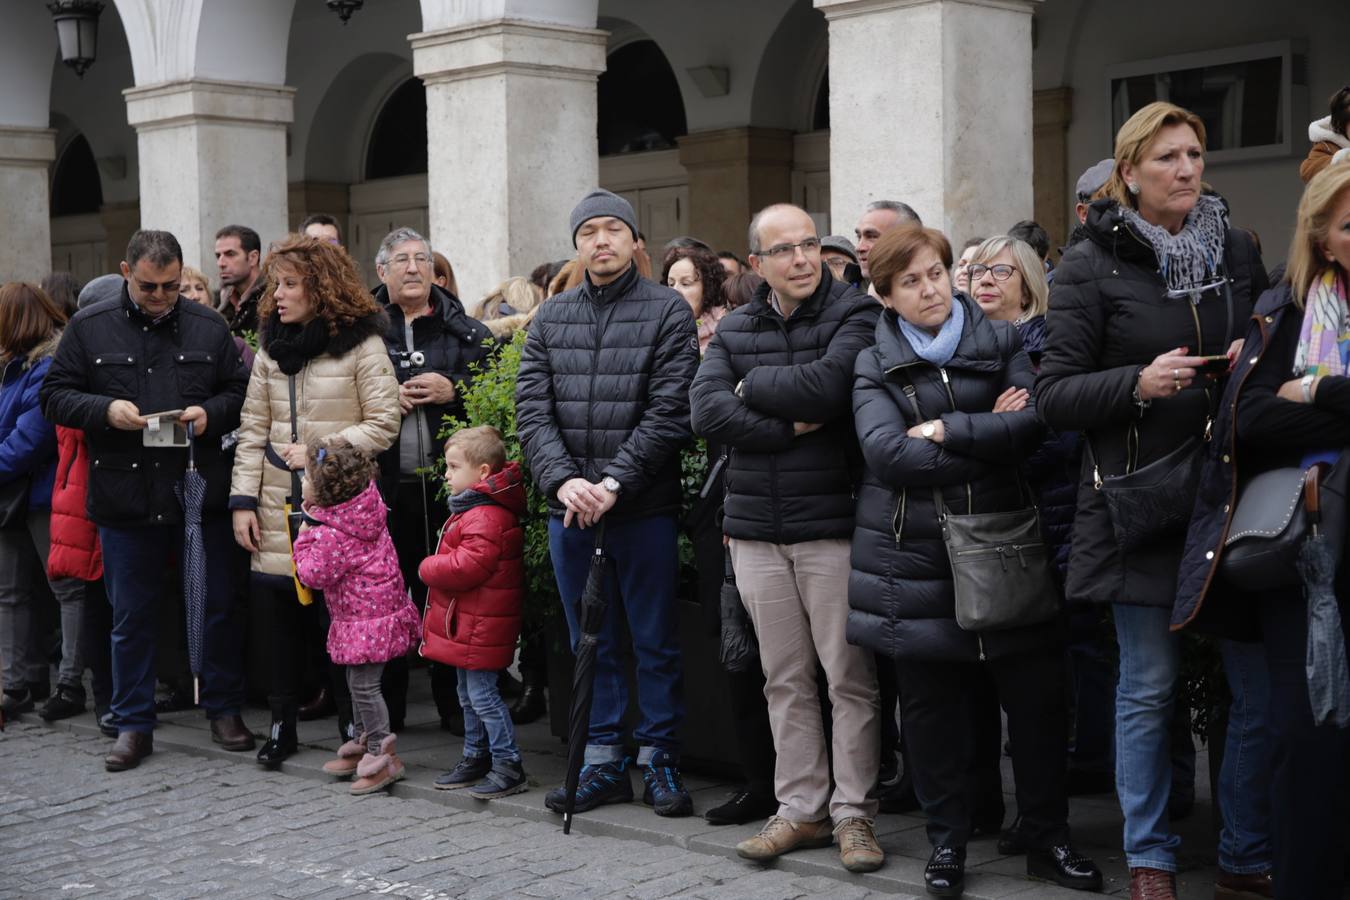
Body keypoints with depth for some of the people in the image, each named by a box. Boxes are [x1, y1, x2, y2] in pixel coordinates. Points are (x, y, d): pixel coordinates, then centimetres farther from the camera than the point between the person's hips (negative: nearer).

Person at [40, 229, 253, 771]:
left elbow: (242, 392, 11)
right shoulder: (89, 328, 3)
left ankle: (224, 711, 21)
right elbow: (54, 396, 4)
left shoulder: (208, 328, 6)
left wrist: (210, 412, -10)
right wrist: (105, 410, -14)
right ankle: (133, 725, 18)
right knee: (130, 618, 8)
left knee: (217, 607, 6)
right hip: (124, 498, 0)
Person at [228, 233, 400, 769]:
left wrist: (319, 454, -13)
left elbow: (383, 423, -7)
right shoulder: (270, 347, 11)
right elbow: (253, 429, 10)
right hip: (279, 507, 4)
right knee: (281, 615, 7)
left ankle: (352, 725, 13)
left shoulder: (361, 344, -5)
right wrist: (243, 500, 3)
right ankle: (281, 725, 18)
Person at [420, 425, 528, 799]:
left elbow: (466, 567, -28)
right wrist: (435, 568, 8)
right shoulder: (472, 511, 13)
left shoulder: (486, 517, -23)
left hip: (480, 628, -11)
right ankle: (476, 758, 30)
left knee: (482, 695, -6)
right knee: (469, 694, 19)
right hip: (468, 625, 11)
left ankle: (508, 766, 1)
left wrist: (427, 568, -14)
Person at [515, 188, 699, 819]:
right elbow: (532, 410, 2)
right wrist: (563, 480, -14)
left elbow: (669, 411, -10)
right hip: (569, 508, 4)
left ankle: (659, 760, 16)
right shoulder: (550, 318, 10)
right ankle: (603, 762, 21)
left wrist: (613, 483, -17)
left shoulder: (668, 311, -2)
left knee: (655, 641, 5)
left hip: (644, 508, -4)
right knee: (591, 643, 12)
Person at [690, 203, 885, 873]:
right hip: (756, 529, 4)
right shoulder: (734, 329, 10)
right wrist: (791, 427, -13)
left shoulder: (855, 314, -3)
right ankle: (801, 809, 20)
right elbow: (706, 411, -4)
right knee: (785, 679, 10)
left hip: (833, 523, -4)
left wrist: (752, 384, -6)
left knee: (849, 677, 1)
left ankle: (853, 812, 11)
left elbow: (825, 386, -21)